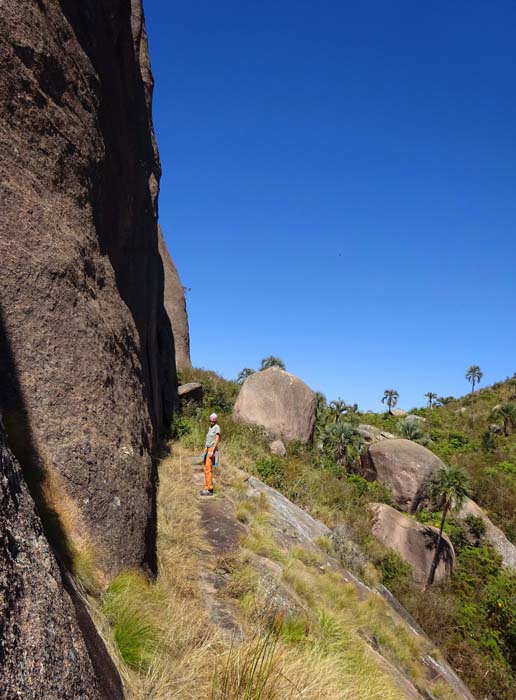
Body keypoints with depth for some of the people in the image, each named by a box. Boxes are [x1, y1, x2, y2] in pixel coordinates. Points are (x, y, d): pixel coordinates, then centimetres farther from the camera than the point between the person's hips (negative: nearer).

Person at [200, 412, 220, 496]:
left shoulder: (217, 427, -8)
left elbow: (217, 440, -15)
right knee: (206, 469, 9)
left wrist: (212, 451, -20)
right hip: (207, 449, 9)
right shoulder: (210, 427, 17)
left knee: (208, 469, -11)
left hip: (212, 449, -9)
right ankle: (206, 488, 15)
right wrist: (205, 450, 15)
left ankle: (210, 489, -8)